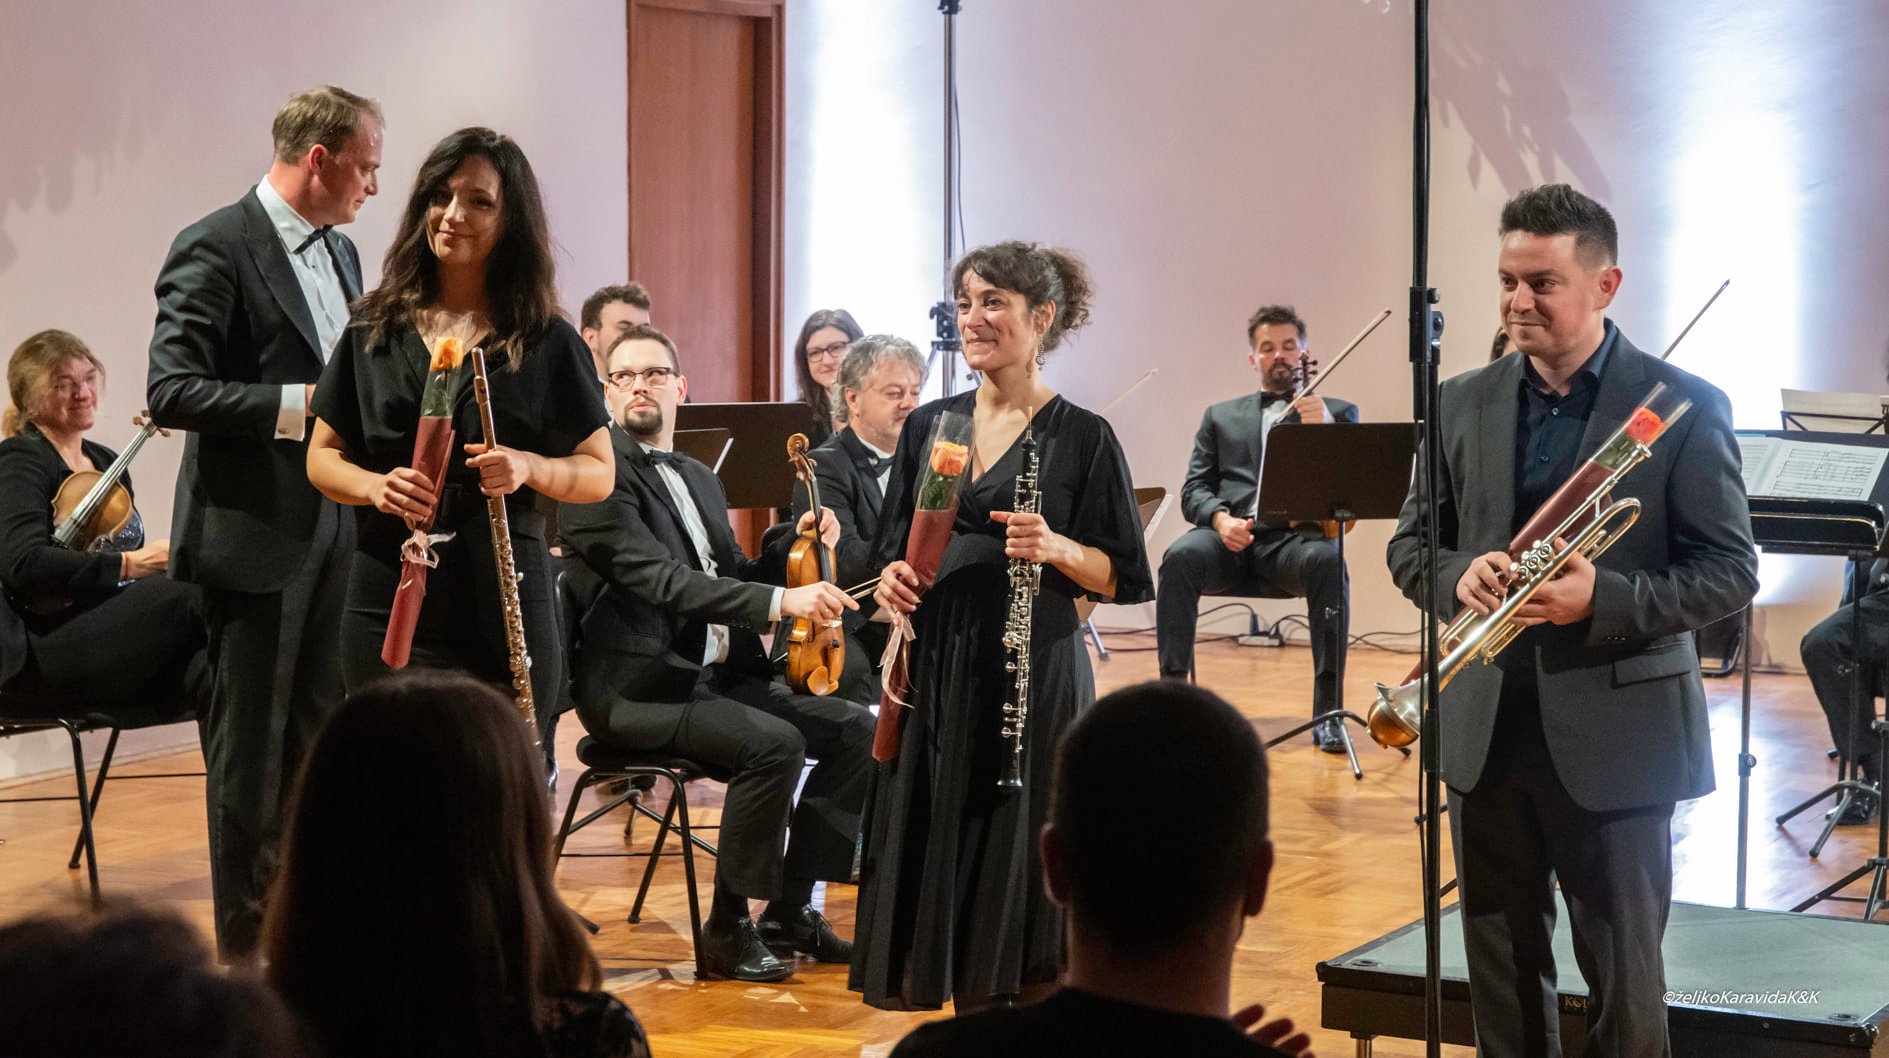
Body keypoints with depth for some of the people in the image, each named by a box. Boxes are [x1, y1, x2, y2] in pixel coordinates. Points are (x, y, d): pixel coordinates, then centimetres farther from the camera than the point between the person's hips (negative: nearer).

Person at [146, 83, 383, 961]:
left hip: (332, 531, 8)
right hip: (253, 534, -8)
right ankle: (246, 945, 12)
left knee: (318, 734, 14)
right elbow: (171, 391, -20)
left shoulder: (340, 254, 13)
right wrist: (297, 406, -25)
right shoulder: (215, 248, -13)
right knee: (250, 747, 1)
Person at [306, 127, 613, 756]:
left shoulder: (547, 343, 3)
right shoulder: (374, 332, 9)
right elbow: (322, 457, 12)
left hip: (505, 601, -1)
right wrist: (375, 486, -9)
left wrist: (529, 466, -13)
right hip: (389, 603, 1)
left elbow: (599, 474, 7)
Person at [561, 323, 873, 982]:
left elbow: (731, 581, 25)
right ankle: (728, 928, -15)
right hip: (635, 689, -9)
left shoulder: (699, 481, 20)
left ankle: (790, 909, 3)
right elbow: (662, 579, -22)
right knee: (774, 742, -29)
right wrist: (779, 600, -30)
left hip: (716, 675, 9)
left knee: (854, 728, -5)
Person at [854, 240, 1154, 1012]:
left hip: (1033, 676, -4)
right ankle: (967, 1007, 20)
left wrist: (1055, 547, -21)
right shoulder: (929, 425, 9)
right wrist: (892, 579, -6)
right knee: (935, 847, 5)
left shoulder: (1081, 438, -4)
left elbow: (1122, 579, -3)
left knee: (1022, 859, -1)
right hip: (934, 670, 4)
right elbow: (893, 550, 16)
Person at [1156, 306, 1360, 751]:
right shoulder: (1220, 417, 25)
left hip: (1294, 535, -1)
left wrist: (1324, 431, -14)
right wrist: (1220, 518, -8)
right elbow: (1193, 490, 16)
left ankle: (1327, 710, -33)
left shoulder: (1337, 413, 20)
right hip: (1229, 537, 2)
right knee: (1181, 557, -32)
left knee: (1328, 562, -36)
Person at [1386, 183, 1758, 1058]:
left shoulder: (1683, 407, -6)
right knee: (1501, 971, 14)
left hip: (1615, 733, -4)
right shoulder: (1463, 402, 7)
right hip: (1485, 731, 4)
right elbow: (1411, 544, 11)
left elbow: (1730, 571, -7)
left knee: (1624, 982, 5)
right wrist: (1460, 575, -12)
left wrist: (1602, 600, -23)